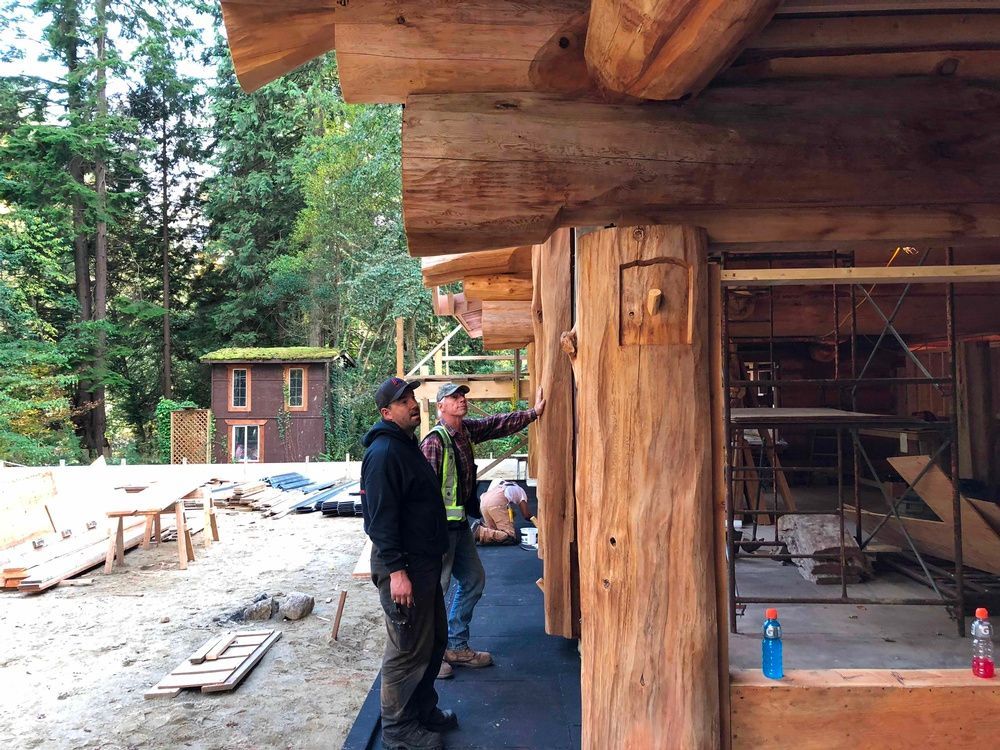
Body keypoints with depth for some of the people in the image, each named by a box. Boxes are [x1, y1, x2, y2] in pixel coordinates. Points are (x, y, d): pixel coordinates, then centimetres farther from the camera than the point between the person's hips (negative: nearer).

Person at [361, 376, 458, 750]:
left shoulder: (408, 445, 13)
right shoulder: (384, 453, -19)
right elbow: (381, 517, -24)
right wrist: (396, 570, -26)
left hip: (424, 562, 10)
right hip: (403, 567, -10)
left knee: (434, 639, 20)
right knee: (408, 649, 2)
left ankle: (423, 709, 36)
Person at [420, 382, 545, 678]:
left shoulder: (467, 430, 7)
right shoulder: (434, 441, -19)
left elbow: (499, 424, 16)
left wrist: (534, 412, 12)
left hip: (461, 523, 10)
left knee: (473, 579, 16)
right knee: (436, 587, 0)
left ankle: (457, 647, 29)